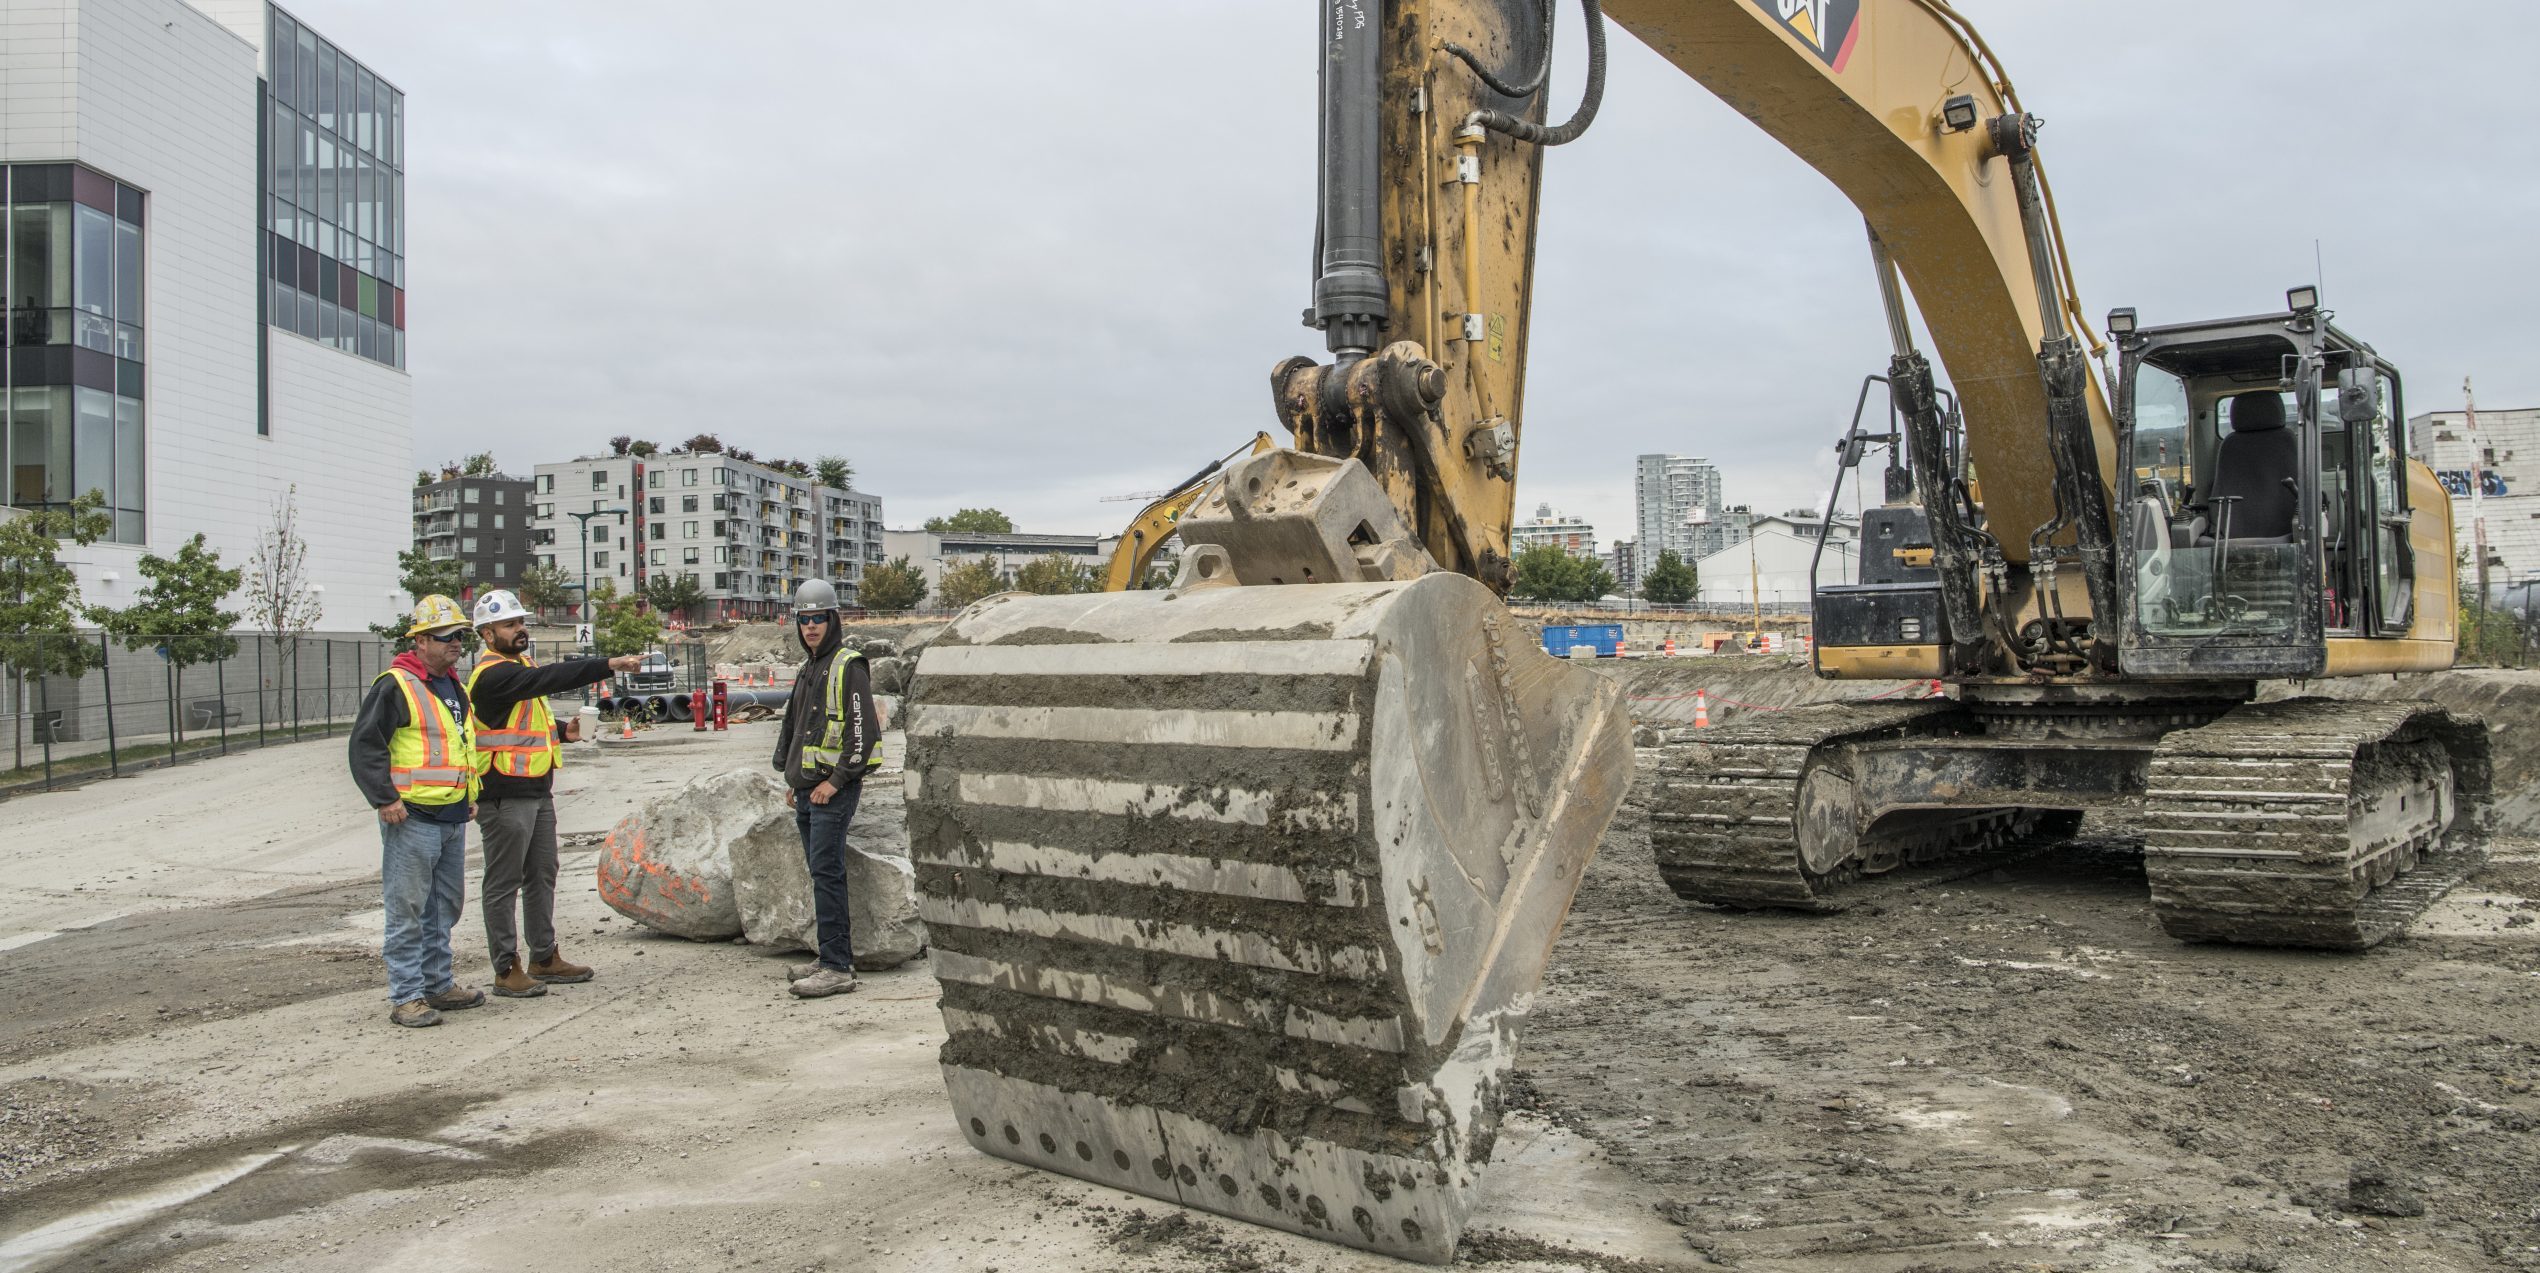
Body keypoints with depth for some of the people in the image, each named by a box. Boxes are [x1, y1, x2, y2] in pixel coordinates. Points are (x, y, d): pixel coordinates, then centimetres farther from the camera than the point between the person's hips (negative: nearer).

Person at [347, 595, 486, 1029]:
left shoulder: (455, 687, 17)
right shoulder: (395, 686, -10)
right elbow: (365, 745, -14)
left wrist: (470, 793, 21)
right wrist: (385, 799, -18)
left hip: (452, 818, 9)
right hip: (412, 818, -9)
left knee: (446, 906, 16)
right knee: (407, 911, -4)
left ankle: (438, 984, 27)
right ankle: (407, 997, 1)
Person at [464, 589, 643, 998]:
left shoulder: (519, 665, 17)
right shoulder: (492, 673, -16)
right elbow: (549, 678, -31)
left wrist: (560, 731, 9)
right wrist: (608, 665, -38)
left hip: (537, 791, 10)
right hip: (505, 797, -10)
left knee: (541, 877, 15)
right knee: (504, 883, -2)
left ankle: (545, 960, 25)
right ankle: (507, 970, 4)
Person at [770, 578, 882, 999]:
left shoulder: (848, 667, -9)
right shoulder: (806, 671, 19)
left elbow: (864, 731, -16)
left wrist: (836, 781, -16)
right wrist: (790, 777, 23)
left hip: (834, 789, -9)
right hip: (807, 789, 9)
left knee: (826, 872, -13)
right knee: (822, 873, 11)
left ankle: (837, 968, -13)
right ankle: (836, 956, 17)